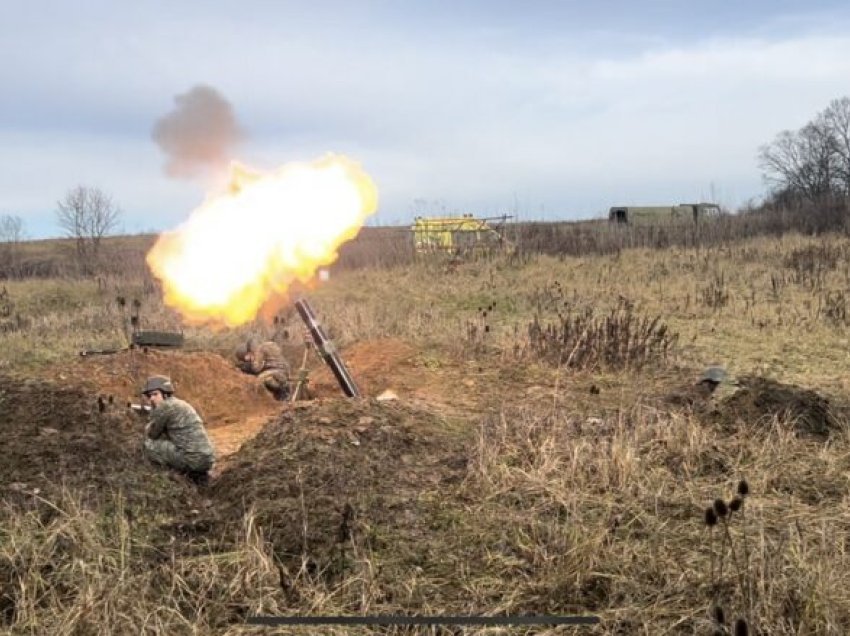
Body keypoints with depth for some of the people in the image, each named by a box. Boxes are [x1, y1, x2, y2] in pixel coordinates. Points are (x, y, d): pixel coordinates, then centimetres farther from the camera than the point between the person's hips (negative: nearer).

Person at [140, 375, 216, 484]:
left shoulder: (165, 406, -8)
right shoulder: (179, 404, 20)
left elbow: (151, 434, 3)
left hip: (193, 458, -9)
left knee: (149, 445, 1)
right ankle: (199, 474, 14)